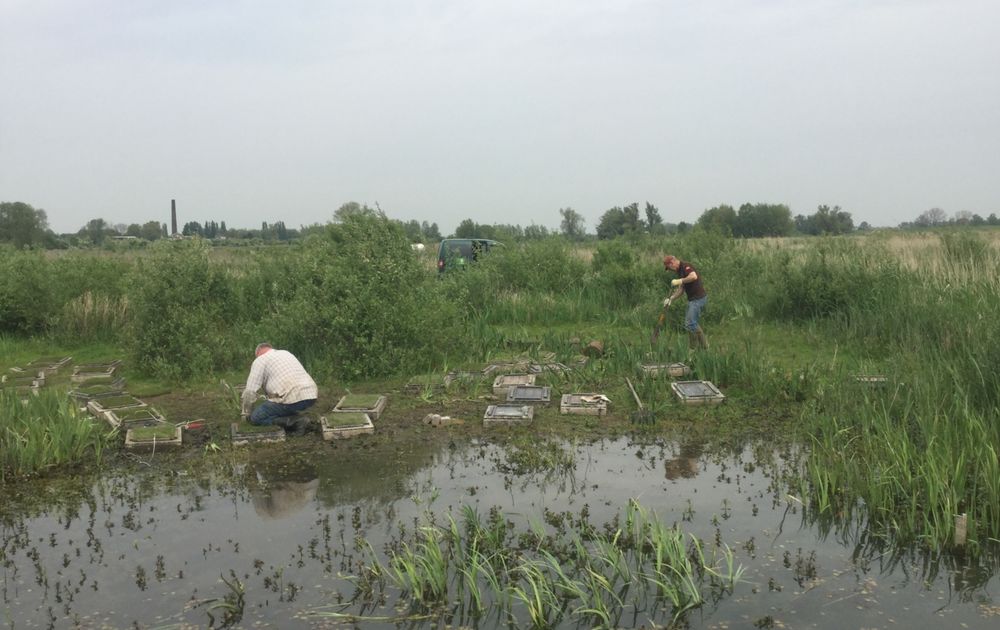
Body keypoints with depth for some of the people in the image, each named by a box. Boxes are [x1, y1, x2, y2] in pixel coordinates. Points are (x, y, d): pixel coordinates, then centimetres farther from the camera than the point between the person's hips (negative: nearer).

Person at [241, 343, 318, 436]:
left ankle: (294, 421, -7)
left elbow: (250, 391, -1)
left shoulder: (260, 360, 5)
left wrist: (246, 413, 15)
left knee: (255, 418, 7)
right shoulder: (286, 353, 27)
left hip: (291, 399, -8)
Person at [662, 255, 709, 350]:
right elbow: (681, 289, 19)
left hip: (698, 298, -10)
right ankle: (693, 347, 17)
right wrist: (671, 298, 7)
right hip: (692, 299, 10)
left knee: (691, 323, -10)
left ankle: (704, 346, 1)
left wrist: (680, 281, -23)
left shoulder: (685, 266, -14)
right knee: (688, 324, 12)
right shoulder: (680, 271, 16)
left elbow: (694, 276, -34)